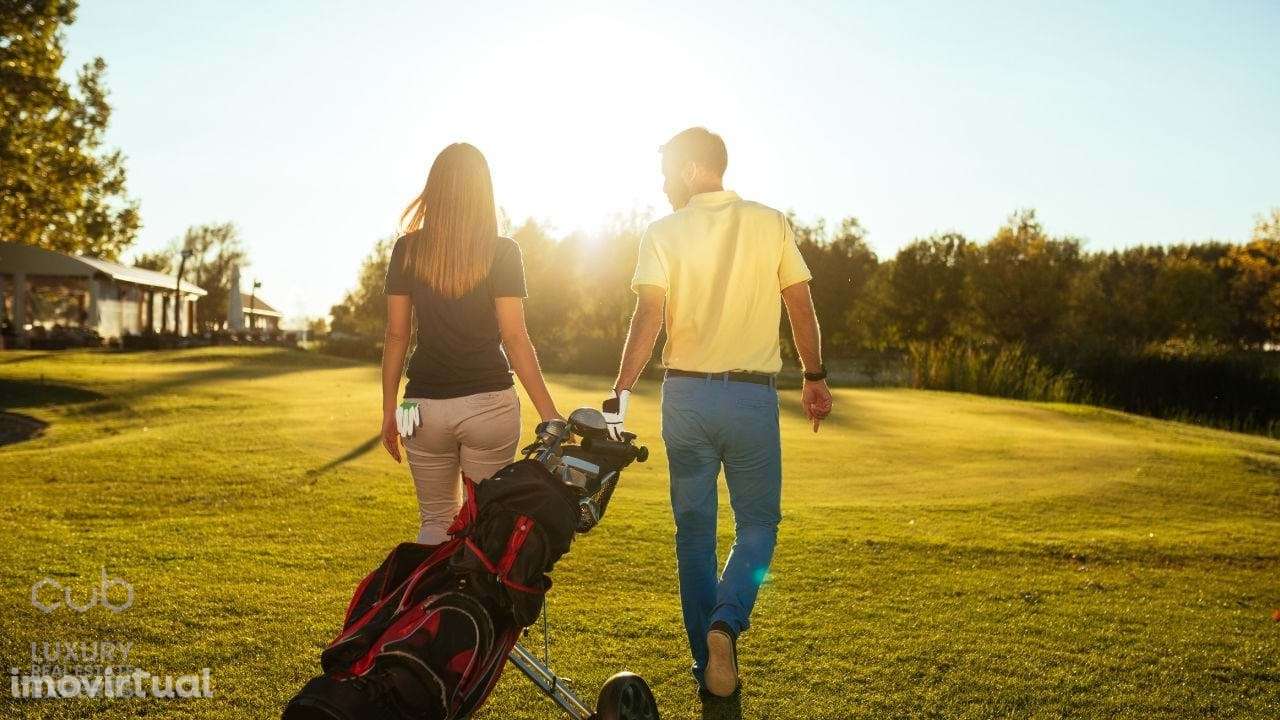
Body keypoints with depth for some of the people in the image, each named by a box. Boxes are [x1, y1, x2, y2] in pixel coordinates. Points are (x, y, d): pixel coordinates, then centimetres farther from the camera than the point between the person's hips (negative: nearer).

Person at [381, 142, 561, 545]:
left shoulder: (407, 249, 1)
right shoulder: (502, 252, -5)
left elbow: (396, 336, 3)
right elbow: (515, 338, -9)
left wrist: (389, 409, 11)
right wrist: (549, 413, -4)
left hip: (425, 403, 2)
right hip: (489, 402, -2)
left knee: (435, 522, 15)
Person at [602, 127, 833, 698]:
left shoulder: (663, 234, -1)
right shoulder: (771, 225, 2)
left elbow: (648, 317, -12)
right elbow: (802, 309, 3)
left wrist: (620, 393, -14)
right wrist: (815, 377, 14)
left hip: (686, 394, 1)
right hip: (753, 395, 0)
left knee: (694, 530, 11)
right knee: (758, 521, 13)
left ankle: (708, 663, 19)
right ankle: (726, 621, -11)